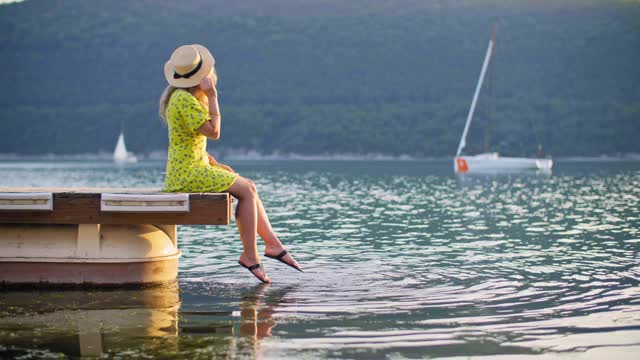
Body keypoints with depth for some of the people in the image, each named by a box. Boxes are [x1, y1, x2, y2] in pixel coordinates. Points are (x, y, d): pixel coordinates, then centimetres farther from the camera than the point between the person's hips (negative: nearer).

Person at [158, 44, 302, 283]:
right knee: (247, 191, -10)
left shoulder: (184, 96, 14)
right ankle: (250, 255, -6)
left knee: (249, 186, 10)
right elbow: (214, 132, -20)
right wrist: (212, 97, -16)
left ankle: (272, 243, 9)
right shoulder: (185, 100, -18)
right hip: (187, 175, -10)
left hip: (195, 168, 10)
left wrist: (216, 165, 12)